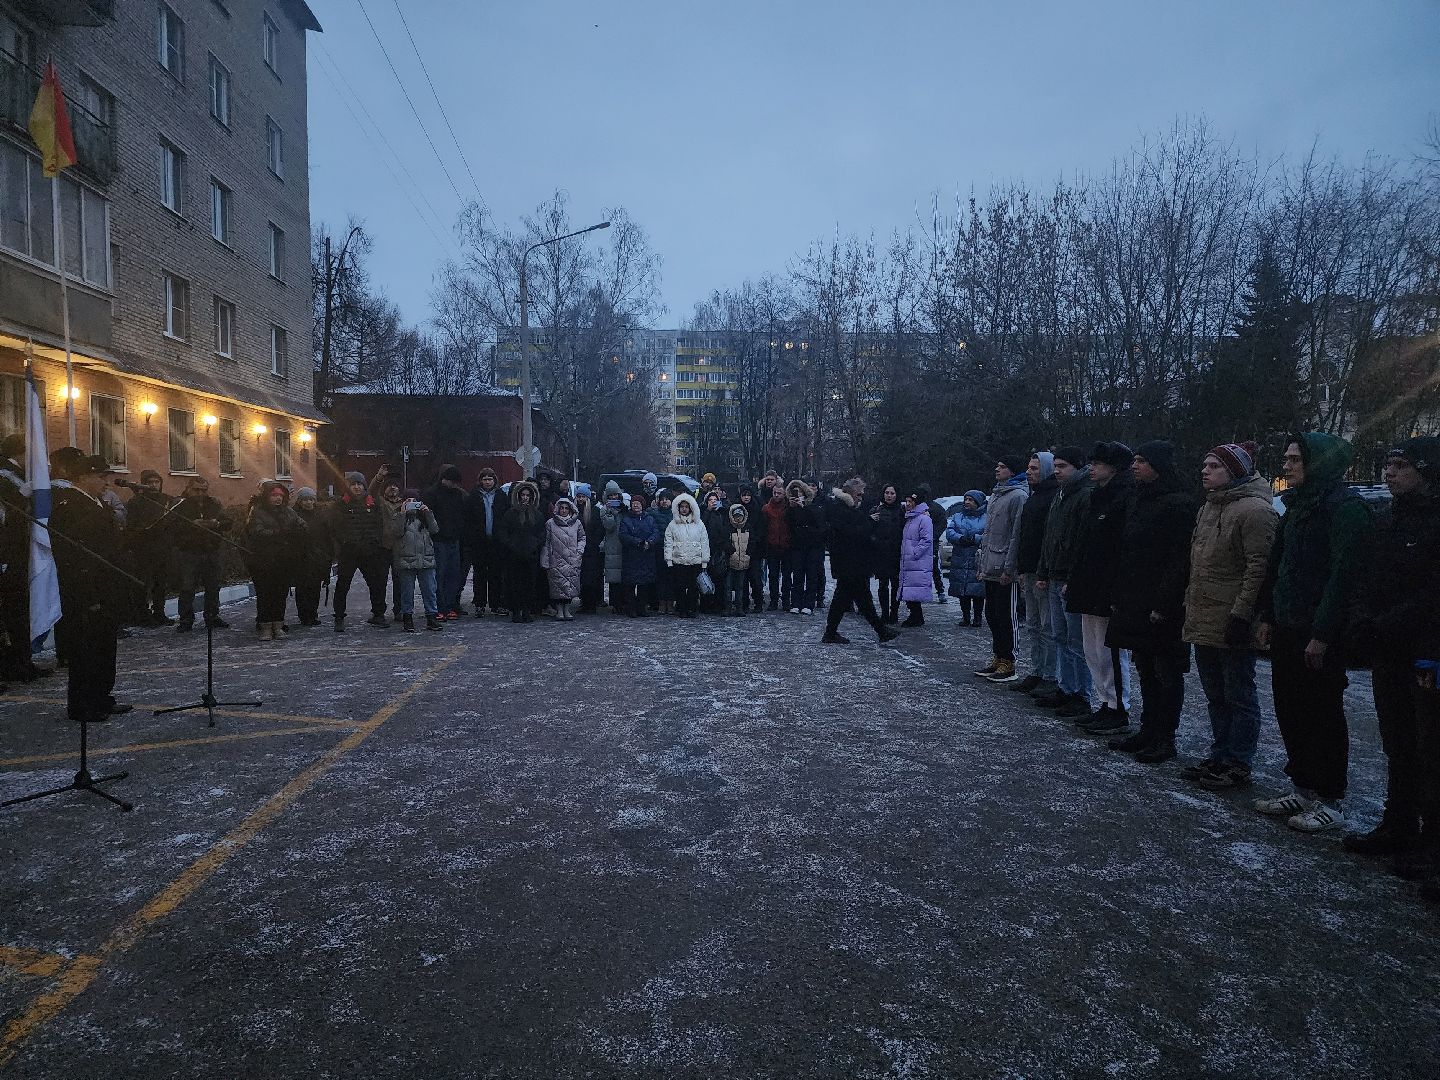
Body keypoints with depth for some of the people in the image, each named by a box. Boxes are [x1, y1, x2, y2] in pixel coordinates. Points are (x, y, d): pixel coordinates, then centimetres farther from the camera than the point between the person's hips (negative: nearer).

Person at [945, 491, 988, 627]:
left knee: (977, 591, -3)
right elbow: (949, 532, 2)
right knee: (962, 591, 5)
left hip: (978, 560, -3)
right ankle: (965, 617, 16)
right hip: (960, 561, 3)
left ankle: (978, 617, 9)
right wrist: (961, 538, -15)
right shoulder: (957, 516, 15)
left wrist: (975, 538, -19)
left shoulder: (985, 518, 3)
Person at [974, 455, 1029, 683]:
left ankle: (1008, 664, 5)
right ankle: (997, 659, 23)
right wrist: (982, 563, 17)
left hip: (1004, 570, -9)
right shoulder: (995, 495, 17)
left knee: (1005, 617, -2)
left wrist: (1009, 569, -20)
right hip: (990, 569, 9)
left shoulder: (1018, 496, -11)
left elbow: (1016, 535, -17)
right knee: (992, 614, 14)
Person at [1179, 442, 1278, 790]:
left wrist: (1241, 613, -22)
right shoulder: (1209, 506, 15)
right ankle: (1219, 756, 28)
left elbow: (1259, 567, -20)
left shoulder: (1254, 510, -14)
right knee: (1215, 695, 17)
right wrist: (1191, 602, 17)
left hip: (1232, 623, -9)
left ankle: (1238, 764, 12)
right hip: (1203, 618, 9)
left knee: (1239, 696, 3)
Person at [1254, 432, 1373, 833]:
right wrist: (1268, 616, 12)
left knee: (1324, 717, 2)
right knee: (1290, 711, 13)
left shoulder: (1345, 508, -13)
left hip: (1319, 635, -8)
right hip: (1286, 630, 8)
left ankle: (1331, 801, 14)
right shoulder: (1297, 506, 14)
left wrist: (1322, 633, -21)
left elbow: (1343, 574, -19)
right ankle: (1303, 789, 25)